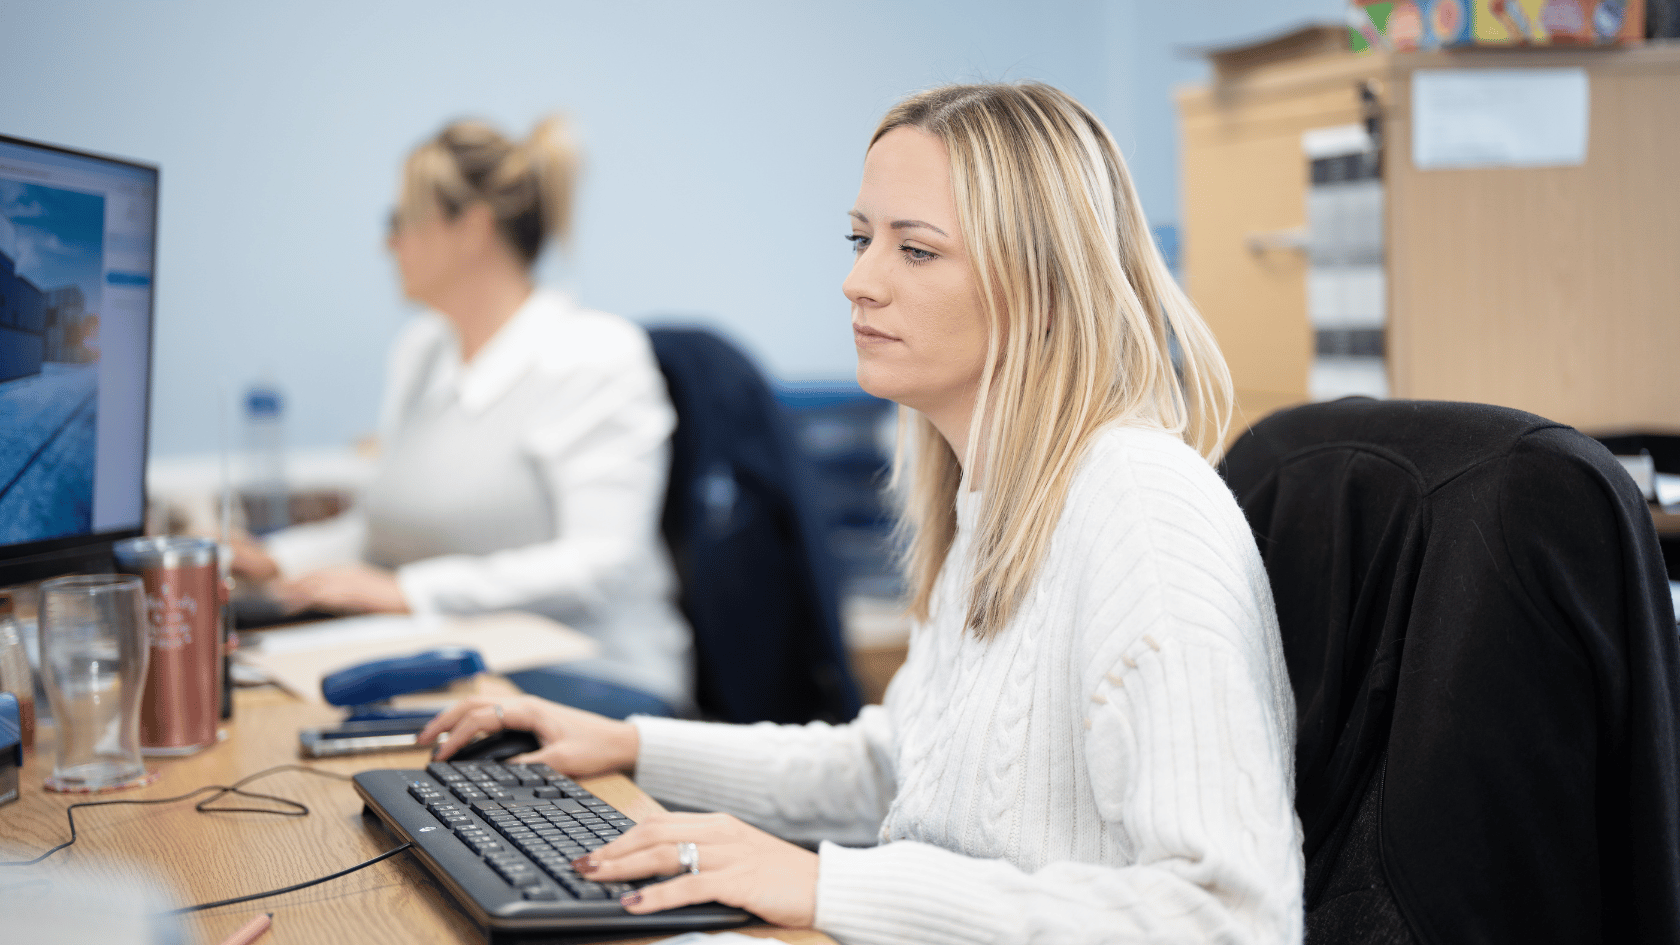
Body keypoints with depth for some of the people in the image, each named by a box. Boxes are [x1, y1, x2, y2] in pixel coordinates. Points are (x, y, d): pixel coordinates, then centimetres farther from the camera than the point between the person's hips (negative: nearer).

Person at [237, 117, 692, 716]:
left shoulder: (598, 357, -9)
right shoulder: (418, 352, 17)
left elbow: (599, 564, -19)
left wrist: (409, 592, -25)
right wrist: (275, 560, 6)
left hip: (585, 679, -8)